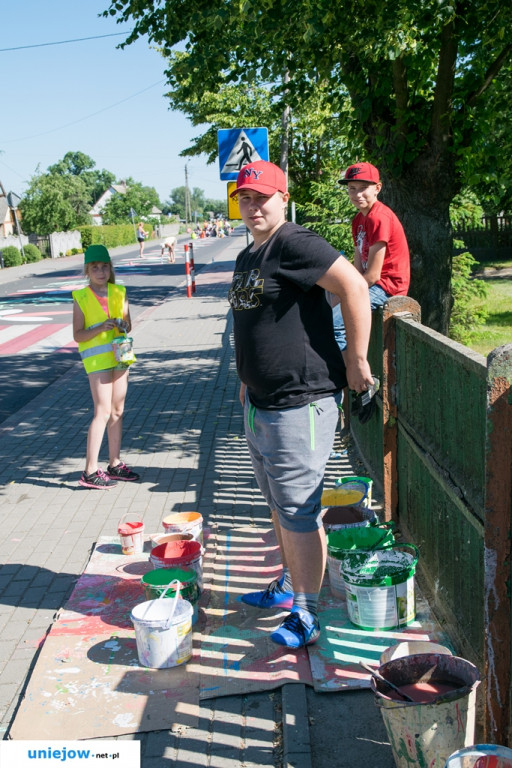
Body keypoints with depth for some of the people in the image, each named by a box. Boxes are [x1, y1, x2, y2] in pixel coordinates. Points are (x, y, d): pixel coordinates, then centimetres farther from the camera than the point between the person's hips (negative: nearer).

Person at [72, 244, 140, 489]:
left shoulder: (119, 293, 6)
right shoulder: (81, 298, -6)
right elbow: (77, 335, -8)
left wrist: (124, 326, -10)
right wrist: (100, 328, -22)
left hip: (119, 355, 5)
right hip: (97, 358, -5)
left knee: (117, 411, 10)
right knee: (103, 412, -9)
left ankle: (115, 464, 20)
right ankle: (90, 471, -4)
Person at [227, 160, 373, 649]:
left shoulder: (294, 245, -15)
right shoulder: (246, 257, 15)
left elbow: (354, 286, -24)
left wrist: (357, 361, -21)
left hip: (300, 403, -10)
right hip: (259, 403, 10)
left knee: (298, 512, -3)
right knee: (279, 505, 21)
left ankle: (305, 617, 10)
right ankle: (288, 587, 39)